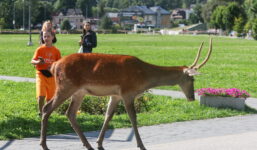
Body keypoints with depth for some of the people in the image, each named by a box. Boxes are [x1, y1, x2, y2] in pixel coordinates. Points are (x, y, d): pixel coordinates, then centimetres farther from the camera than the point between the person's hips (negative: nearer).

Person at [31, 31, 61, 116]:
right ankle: (40, 112, 1)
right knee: (41, 95, -16)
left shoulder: (56, 51, 3)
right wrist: (38, 62, -26)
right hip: (41, 74, -2)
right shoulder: (40, 49, -1)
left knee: (50, 96, 6)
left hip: (51, 75, 2)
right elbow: (32, 61, -4)